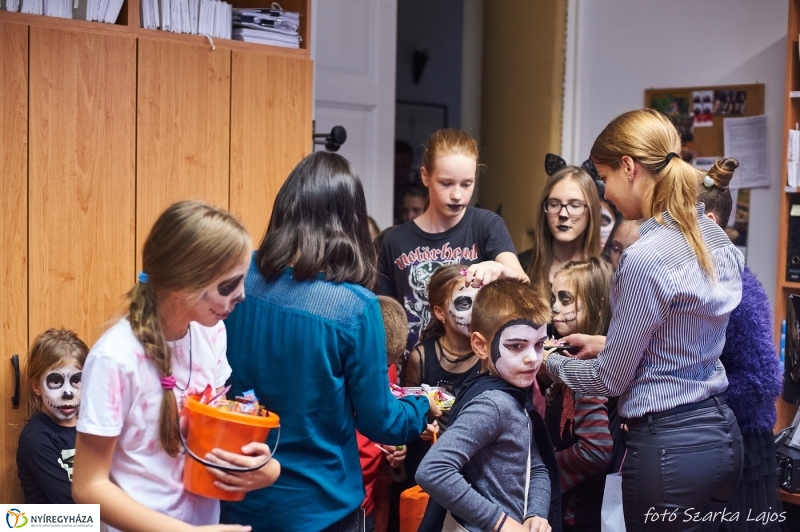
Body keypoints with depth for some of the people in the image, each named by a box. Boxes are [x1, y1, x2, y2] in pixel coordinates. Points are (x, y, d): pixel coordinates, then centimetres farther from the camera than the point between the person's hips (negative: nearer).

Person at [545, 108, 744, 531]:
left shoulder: (645, 259, -21)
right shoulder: (714, 237, 4)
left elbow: (611, 379, -12)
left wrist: (549, 361, 5)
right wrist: (608, 343, 20)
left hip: (670, 447, -8)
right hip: (719, 432, 8)